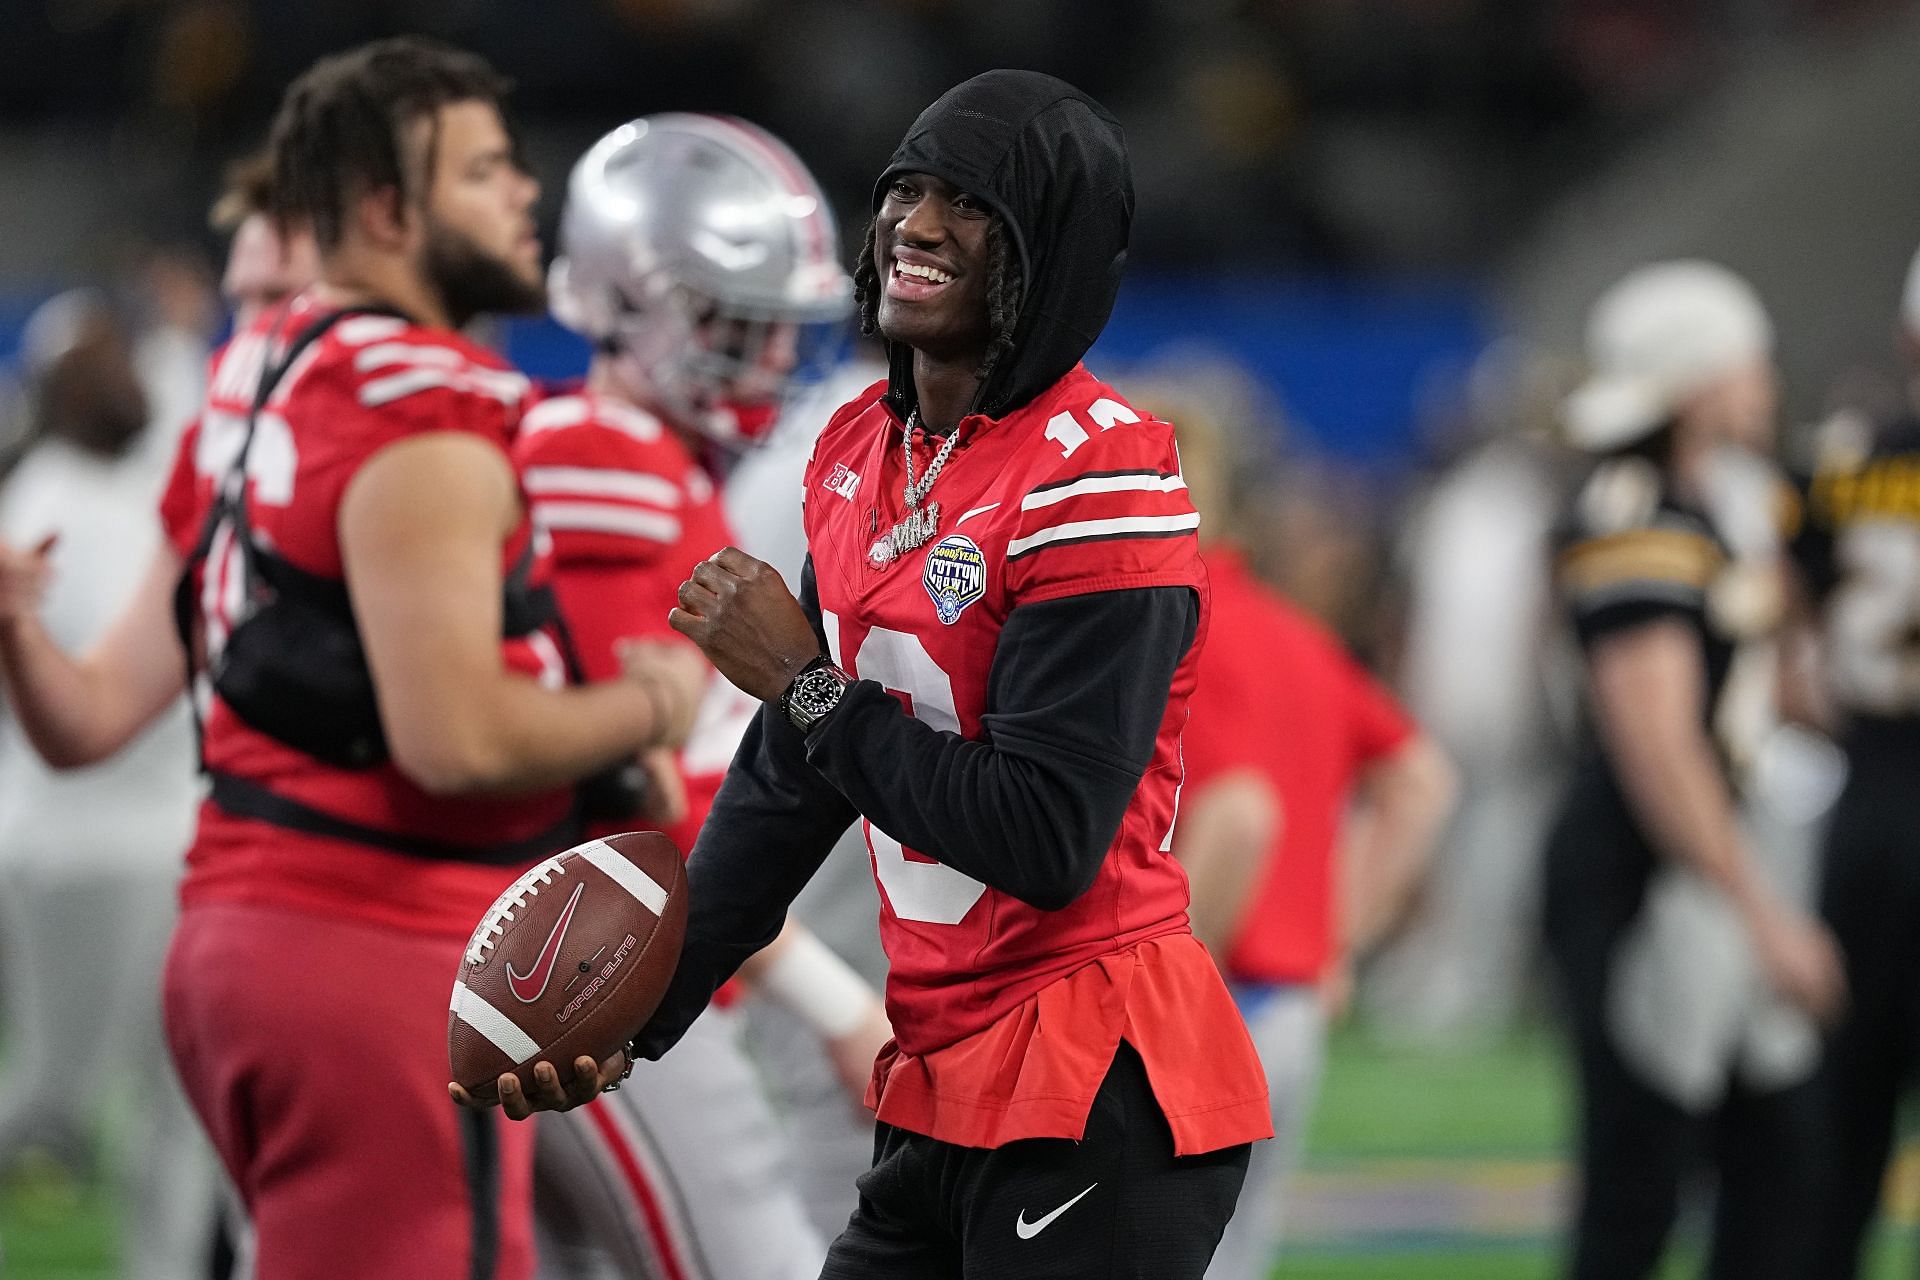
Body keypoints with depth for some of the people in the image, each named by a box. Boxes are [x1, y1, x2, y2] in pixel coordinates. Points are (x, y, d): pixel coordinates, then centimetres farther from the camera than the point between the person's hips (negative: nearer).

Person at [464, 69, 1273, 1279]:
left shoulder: (1095, 477, -16)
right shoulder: (864, 452, 10)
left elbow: (1046, 840, -22)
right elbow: (788, 786, 16)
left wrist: (805, 682, -14)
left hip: (1098, 1103, -8)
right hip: (946, 1100, 8)